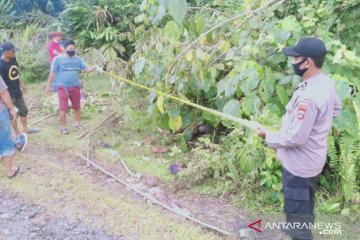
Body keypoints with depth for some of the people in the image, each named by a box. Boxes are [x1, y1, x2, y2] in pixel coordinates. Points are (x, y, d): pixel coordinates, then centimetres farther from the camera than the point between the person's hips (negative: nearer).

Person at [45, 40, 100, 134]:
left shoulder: (77, 59, 6)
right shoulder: (58, 59, -6)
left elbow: (86, 69, 6)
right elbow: (52, 73, -3)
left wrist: (94, 67, -13)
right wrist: (48, 85, -2)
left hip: (75, 87, 4)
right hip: (63, 87, -4)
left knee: (77, 107, 14)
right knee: (63, 108, -5)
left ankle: (77, 123, 32)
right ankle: (63, 127, 8)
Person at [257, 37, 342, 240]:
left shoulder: (308, 97, -34)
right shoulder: (327, 82, -5)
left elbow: (295, 138, -29)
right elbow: (336, 108, 15)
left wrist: (268, 135, -14)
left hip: (300, 164, -10)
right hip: (312, 159, 10)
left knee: (296, 211, 7)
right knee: (305, 204, 32)